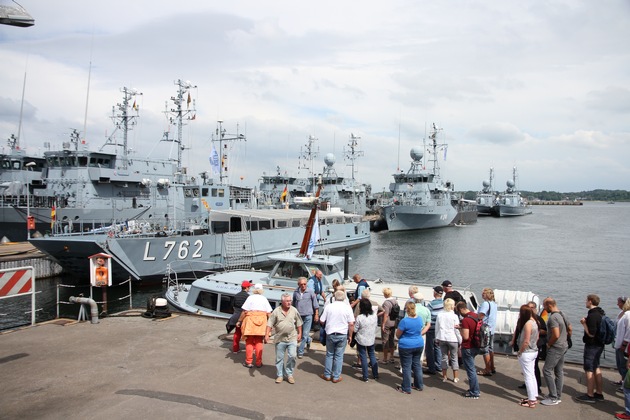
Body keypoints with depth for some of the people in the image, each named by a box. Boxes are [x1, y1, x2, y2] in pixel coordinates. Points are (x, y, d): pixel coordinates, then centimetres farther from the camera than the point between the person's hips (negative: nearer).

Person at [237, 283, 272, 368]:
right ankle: (259, 362, 11)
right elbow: (268, 313, 4)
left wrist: (239, 321, 4)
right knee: (259, 342, 9)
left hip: (251, 320, -3)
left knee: (249, 342, 5)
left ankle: (249, 362, 7)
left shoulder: (251, 298, 0)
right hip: (261, 321, 3)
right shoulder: (264, 299, 7)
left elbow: (244, 311, -5)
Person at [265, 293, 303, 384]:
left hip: (292, 338, 1)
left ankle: (289, 374, 12)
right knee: (279, 358, 8)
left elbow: (299, 323, 12)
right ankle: (280, 375, 22)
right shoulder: (276, 311, -4)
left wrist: (299, 333, 11)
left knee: (292, 356, -6)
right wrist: (267, 334, -11)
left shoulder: (294, 310, 1)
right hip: (280, 339, 0)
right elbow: (270, 324, -3)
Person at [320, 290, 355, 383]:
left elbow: (322, 321, -2)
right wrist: (350, 336, 3)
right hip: (342, 335, -1)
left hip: (330, 334, 1)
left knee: (329, 354, 16)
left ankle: (327, 375, 22)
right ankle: (336, 377, 15)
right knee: (339, 356, 9)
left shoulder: (328, 306, -6)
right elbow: (351, 324, -9)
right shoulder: (347, 307, -7)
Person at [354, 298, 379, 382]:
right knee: (372, 355, 19)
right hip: (372, 339, 4)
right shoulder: (374, 315, -10)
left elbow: (355, 330, -13)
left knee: (363, 357, 6)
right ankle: (375, 374, 25)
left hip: (361, 340, -4)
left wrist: (354, 323, 4)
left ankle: (365, 377, 12)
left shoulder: (359, 318, -22)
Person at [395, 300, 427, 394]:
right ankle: (419, 385, 28)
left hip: (406, 347, -6)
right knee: (417, 365, 18)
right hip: (419, 345, 6)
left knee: (406, 367, 4)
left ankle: (406, 388, 12)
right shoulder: (420, 319, -1)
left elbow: (397, 335, -11)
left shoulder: (404, 321, -21)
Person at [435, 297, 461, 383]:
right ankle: (456, 377, 14)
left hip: (442, 339, 3)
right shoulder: (454, 316, -10)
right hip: (452, 339, -3)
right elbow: (457, 329, -8)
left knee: (444, 357, 12)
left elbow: (437, 328, 7)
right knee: (454, 358, 9)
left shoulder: (439, 315, 1)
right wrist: (460, 340, 2)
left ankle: (444, 376, 17)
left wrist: (437, 339, 16)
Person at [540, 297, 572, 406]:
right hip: (563, 346, 10)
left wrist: (549, 344, -12)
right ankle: (557, 396, 22)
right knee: (559, 371, 14)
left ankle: (553, 398, -3)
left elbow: (556, 335, -26)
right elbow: (570, 329, 18)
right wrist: (566, 340, 19)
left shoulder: (553, 318, -21)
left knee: (547, 370, -6)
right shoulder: (562, 315, 10)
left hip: (555, 348, -10)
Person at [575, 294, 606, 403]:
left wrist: (584, 323, -11)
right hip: (599, 345, 10)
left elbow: (591, 333, -24)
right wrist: (587, 322, 6)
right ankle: (599, 393, 26)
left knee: (589, 370, -2)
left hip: (592, 346, -10)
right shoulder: (601, 313, 9)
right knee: (596, 368, 18)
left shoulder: (592, 315, -22)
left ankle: (590, 395, 4)